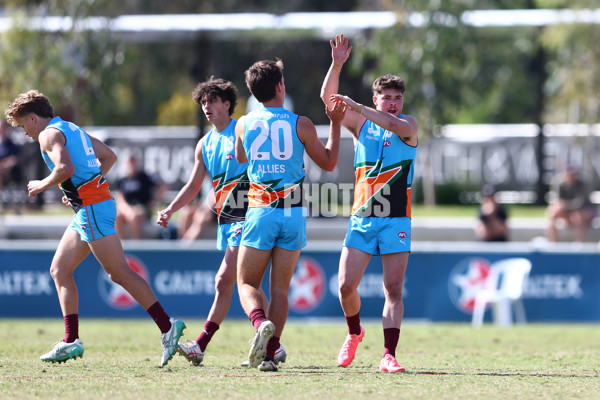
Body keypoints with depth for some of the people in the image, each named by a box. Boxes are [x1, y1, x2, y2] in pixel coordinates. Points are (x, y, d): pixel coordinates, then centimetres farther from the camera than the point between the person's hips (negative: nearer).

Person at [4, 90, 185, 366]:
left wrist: (42, 185, -7)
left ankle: (167, 327, -12)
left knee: (119, 273, -11)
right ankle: (71, 341, 6)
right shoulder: (73, 129, 21)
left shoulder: (50, 134, -8)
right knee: (59, 270, 10)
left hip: (92, 207, -10)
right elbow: (109, 156, 29)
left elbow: (66, 168, -25)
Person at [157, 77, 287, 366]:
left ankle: (201, 344, -15)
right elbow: (193, 186, 22)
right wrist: (170, 210, 9)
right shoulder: (205, 144, 16)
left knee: (224, 280, -13)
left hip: (247, 216, -8)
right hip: (226, 220, 8)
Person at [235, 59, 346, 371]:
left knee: (247, 283, 6)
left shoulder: (244, 124, 2)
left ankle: (261, 323, -25)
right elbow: (328, 162, 9)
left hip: (259, 213, 0)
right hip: (294, 213, 1)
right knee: (280, 288, 7)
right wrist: (335, 124, 19)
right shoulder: (300, 124, -3)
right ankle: (270, 354, -2)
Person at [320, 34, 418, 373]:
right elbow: (328, 98, 1)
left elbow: (394, 124, -23)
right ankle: (354, 333, 24)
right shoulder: (361, 124, 9)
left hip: (396, 221, -2)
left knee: (394, 289, -8)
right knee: (346, 286, -3)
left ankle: (389, 355, -8)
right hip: (361, 218, 2)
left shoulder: (409, 125, 1)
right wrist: (337, 65, -13)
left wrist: (358, 107, -28)